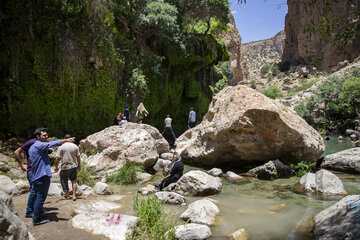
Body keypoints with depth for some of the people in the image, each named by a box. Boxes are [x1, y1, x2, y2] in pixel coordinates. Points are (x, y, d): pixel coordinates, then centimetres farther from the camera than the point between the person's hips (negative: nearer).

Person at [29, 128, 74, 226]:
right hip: (43, 175, -10)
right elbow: (51, 144, -27)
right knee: (41, 197, -4)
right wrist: (65, 140, -33)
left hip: (36, 176, 10)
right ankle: (37, 219, 2)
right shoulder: (39, 145, -13)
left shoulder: (32, 147, 19)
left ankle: (36, 216, 27)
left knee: (38, 196, 18)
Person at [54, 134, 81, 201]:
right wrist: (79, 165, 16)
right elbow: (78, 157, 4)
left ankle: (67, 195, 25)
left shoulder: (61, 147, -7)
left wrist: (56, 166, 7)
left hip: (65, 167, -2)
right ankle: (74, 195, 8)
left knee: (64, 181, 15)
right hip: (74, 166, 2)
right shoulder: (75, 146, 0)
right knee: (73, 181, 13)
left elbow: (57, 158, -7)